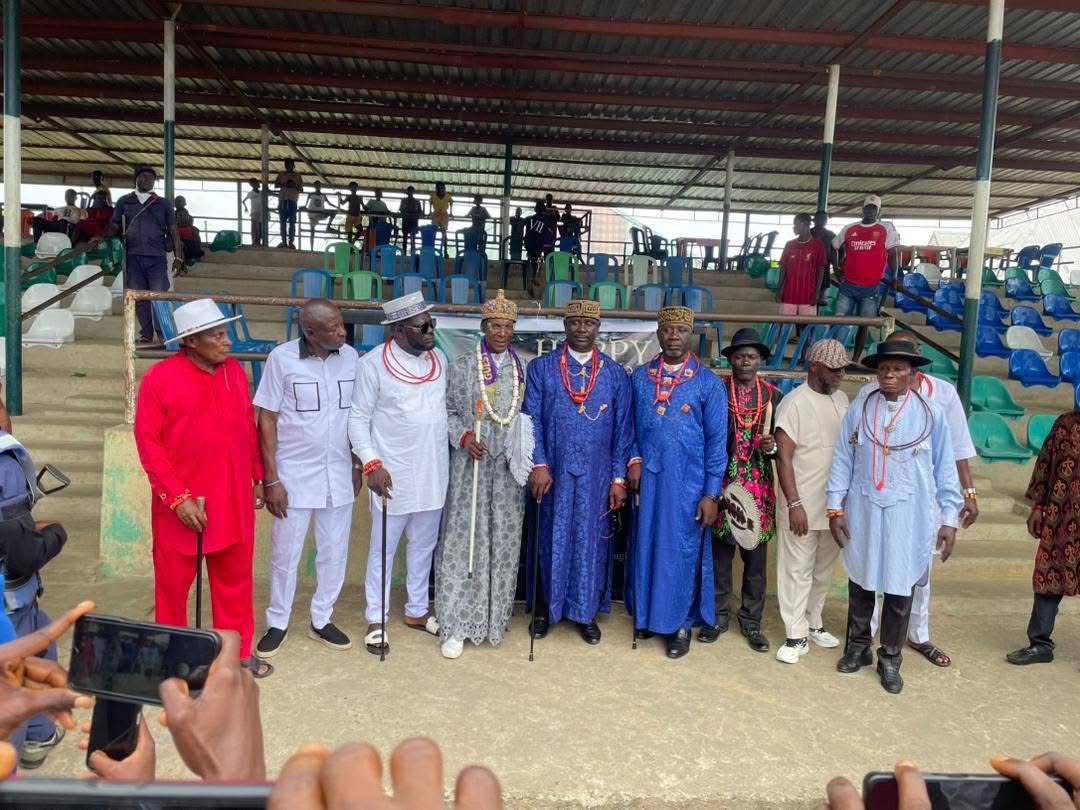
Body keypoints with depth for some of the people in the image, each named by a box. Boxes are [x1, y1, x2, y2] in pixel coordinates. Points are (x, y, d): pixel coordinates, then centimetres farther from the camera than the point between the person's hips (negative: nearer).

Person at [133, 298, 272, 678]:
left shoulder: (235, 371, 2)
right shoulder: (160, 378, -12)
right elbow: (148, 442, -12)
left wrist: (257, 478, 11)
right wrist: (177, 497, -16)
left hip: (234, 500, 4)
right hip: (180, 503, -4)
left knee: (235, 578, 14)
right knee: (173, 581, 13)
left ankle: (238, 651, 30)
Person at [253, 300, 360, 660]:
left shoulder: (351, 356, -3)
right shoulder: (282, 358, -12)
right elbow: (267, 420, -8)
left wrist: (358, 466, 8)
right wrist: (271, 480, -10)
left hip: (339, 475, 3)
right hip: (294, 475, -3)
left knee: (334, 553, 13)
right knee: (285, 555, 10)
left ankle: (321, 621, 31)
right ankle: (277, 623, 29)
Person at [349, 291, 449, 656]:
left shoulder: (439, 359, 5)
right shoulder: (374, 364, -12)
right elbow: (358, 418, -9)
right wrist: (372, 464, -16)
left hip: (433, 474, 5)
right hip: (393, 475, -5)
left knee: (424, 546, 18)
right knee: (383, 549, 8)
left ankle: (416, 610, 35)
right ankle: (376, 619, 24)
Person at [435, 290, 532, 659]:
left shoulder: (523, 368, 7)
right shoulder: (463, 365, 1)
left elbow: (530, 417, 11)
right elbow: (448, 411, 3)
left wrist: (528, 458, 0)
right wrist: (464, 437, -14)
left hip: (508, 467, 2)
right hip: (470, 466, -2)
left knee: (504, 540, 6)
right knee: (463, 538, -2)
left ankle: (495, 618, 21)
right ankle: (457, 624, 8)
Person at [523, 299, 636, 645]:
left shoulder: (616, 374, 4)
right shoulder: (541, 368, 1)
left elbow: (623, 429, 3)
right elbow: (532, 420, -2)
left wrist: (618, 478, -2)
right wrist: (538, 465, -12)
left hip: (597, 476, 1)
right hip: (553, 473, -1)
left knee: (591, 540, 9)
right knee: (552, 539, 10)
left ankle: (587, 612, 24)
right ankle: (544, 608, 26)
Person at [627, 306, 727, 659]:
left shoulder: (709, 383, -4)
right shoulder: (640, 377, 4)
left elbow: (716, 442, -4)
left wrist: (711, 494, -7)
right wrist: (633, 461, -5)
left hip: (687, 484, -3)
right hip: (647, 480, 3)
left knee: (681, 552, 6)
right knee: (646, 546, 12)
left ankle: (681, 623, 22)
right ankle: (646, 614, 30)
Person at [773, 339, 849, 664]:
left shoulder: (841, 399, 8)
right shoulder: (794, 403, -12)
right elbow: (783, 457, -14)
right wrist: (794, 503, -19)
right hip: (802, 506, -6)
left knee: (823, 570, 16)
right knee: (797, 571, 2)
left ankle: (813, 623, 32)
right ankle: (796, 636, 12)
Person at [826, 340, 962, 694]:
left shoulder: (932, 413, -4)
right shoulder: (858, 409, -2)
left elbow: (945, 468, 0)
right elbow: (843, 460, 1)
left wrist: (949, 518, -1)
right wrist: (835, 507, -1)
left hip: (909, 515, -1)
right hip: (863, 511, 1)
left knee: (900, 588, 7)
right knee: (860, 582, 14)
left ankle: (890, 659, 25)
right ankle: (858, 647, 34)